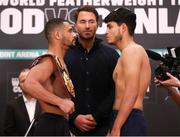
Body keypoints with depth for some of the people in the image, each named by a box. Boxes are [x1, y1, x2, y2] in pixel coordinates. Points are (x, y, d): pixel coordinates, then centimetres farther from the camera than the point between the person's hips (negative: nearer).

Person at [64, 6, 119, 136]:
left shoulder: (111, 54, 3)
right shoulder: (65, 55, 3)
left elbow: (117, 90, -2)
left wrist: (97, 116, -10)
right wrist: (73, 117, -10)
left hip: (103, 126, 0)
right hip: (72, 126, 0)